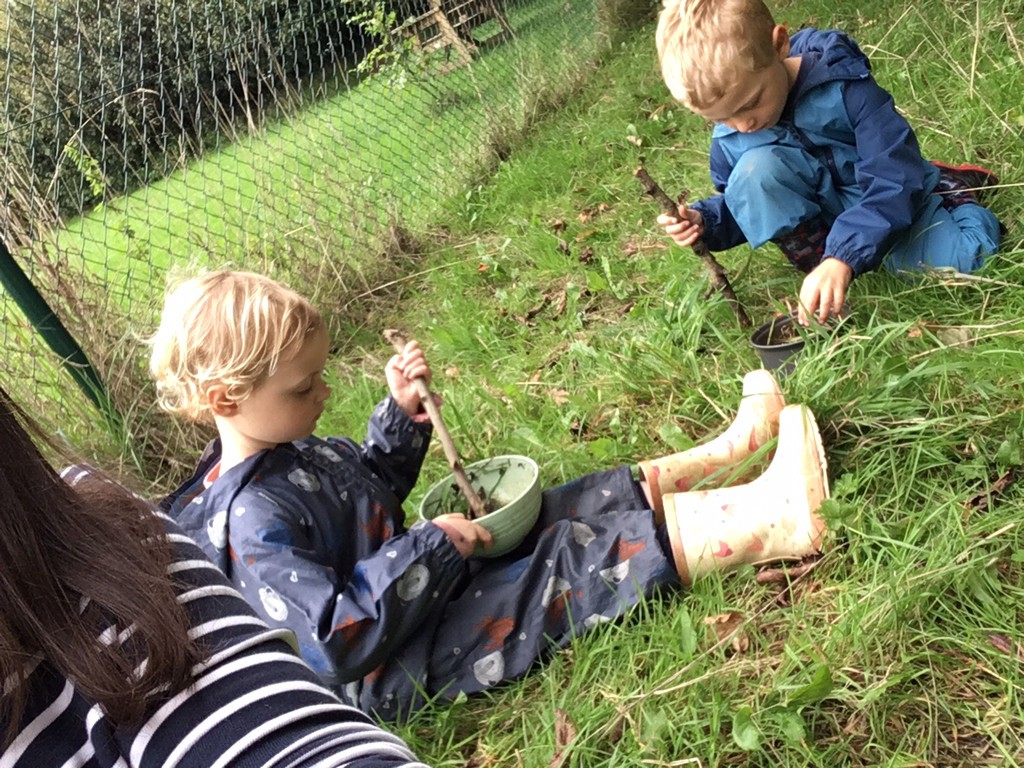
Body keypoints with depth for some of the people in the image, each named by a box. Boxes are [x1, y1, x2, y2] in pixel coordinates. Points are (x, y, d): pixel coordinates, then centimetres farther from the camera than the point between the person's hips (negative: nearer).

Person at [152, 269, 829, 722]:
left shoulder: (288, 453, 2)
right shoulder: (253, 523, -28)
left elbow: (372, 488, 19)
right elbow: (338, 642, -32)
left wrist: (400, 411, 1)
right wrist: (431, 547, -26)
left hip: (413, 579, 9)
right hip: (398, 667, -9)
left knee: (590, 503, 3)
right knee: (572, 561, -17)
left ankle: (727, 448, 11)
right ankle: (768, 525, -15)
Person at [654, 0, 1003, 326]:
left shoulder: (843, 85, -27)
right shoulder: (728, 137, -12)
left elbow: (894, 177, -32)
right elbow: (740, 204, 6)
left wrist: (843, 256, -44)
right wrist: (705, 220, -19)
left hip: (892, 200, -1)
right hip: (818, 219, 1)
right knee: (753, 171, -27)